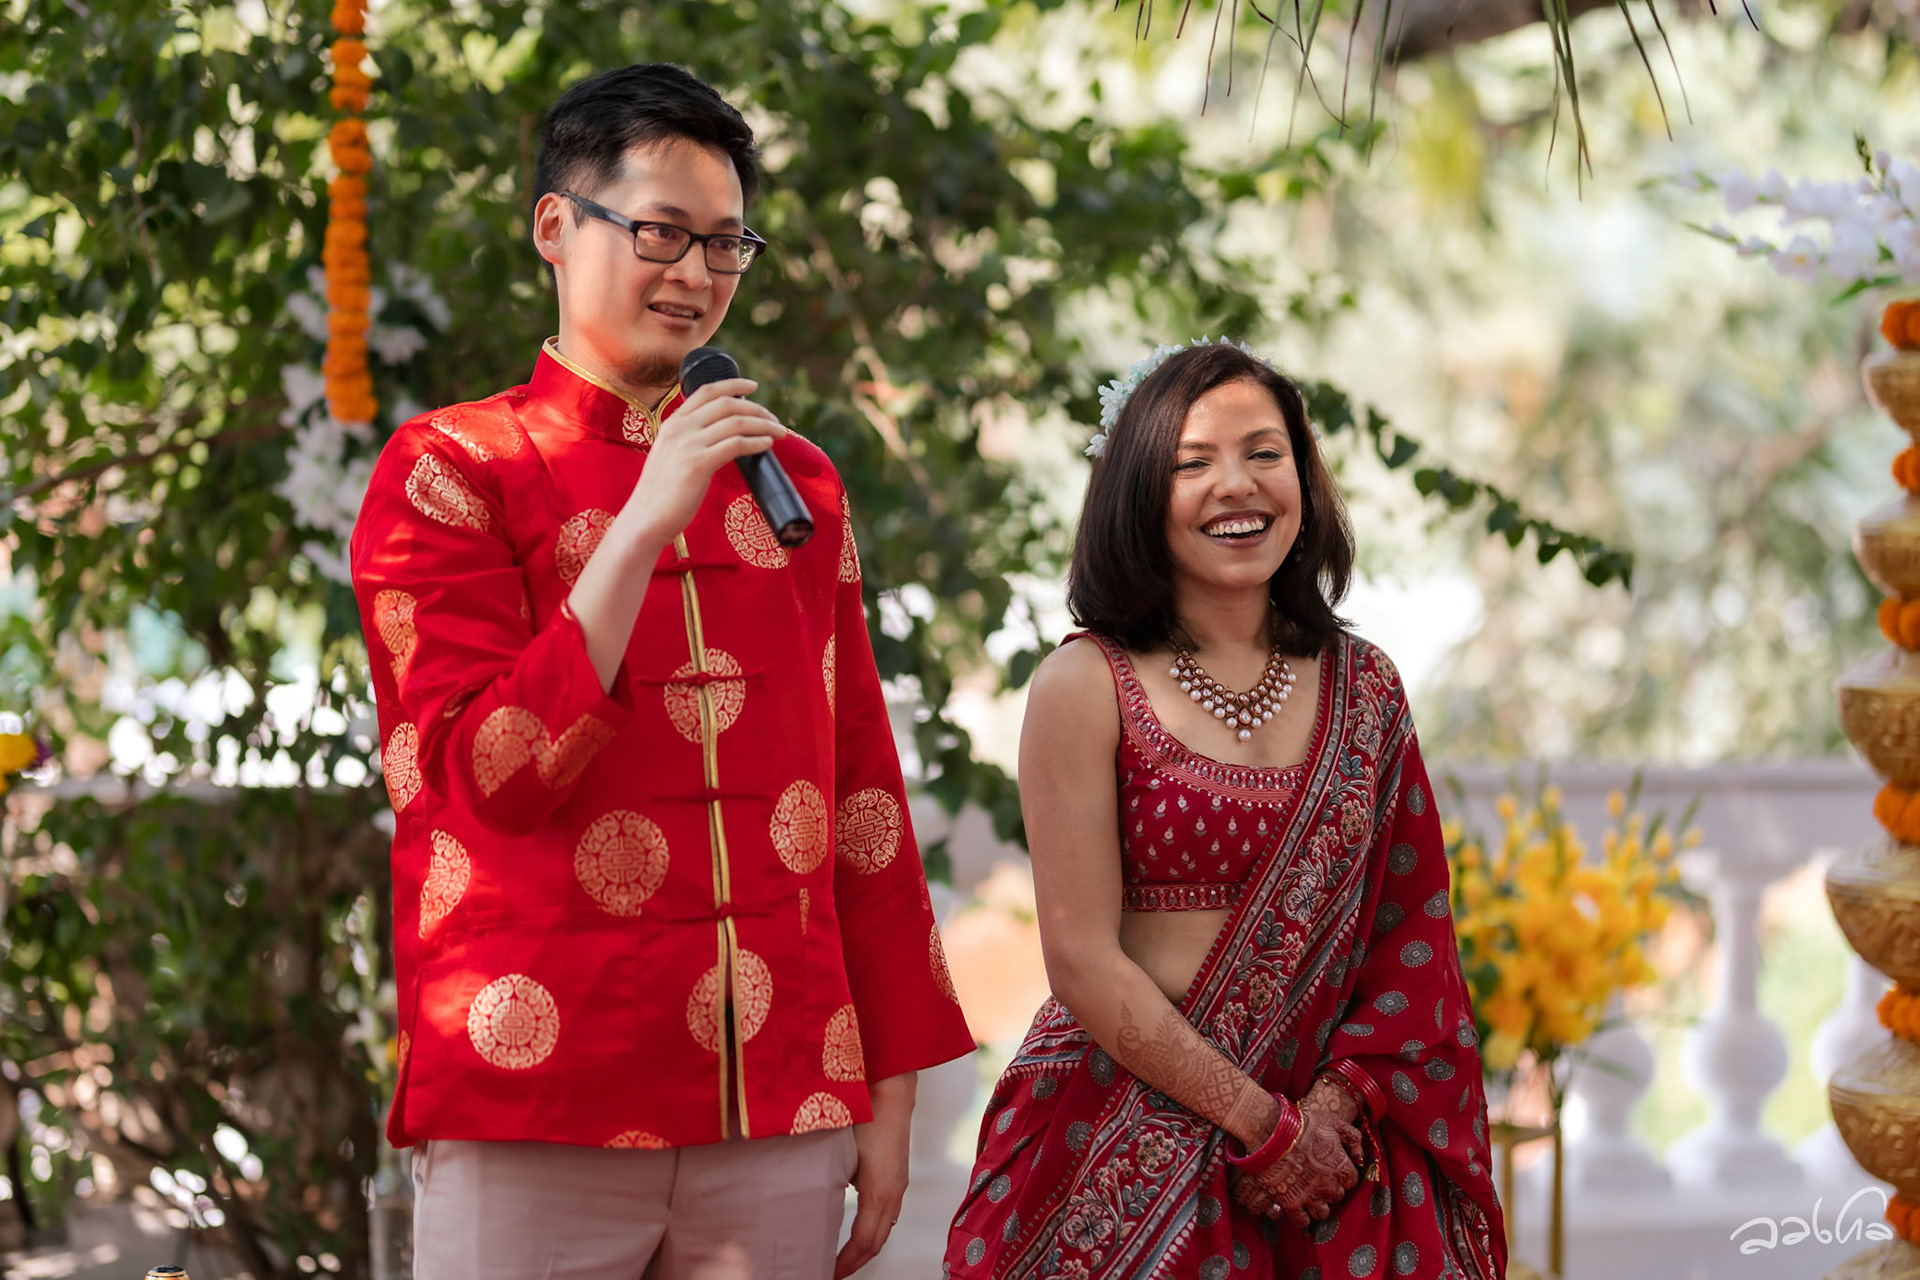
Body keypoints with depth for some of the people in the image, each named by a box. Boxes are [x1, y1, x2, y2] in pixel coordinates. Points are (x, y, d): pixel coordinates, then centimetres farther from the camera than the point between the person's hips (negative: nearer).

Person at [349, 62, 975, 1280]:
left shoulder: (796, 483, 14)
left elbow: (863, 794, 14)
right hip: (535, 1126, -3)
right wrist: (645, 524, -15)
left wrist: (892, 1089, 9)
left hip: (780, 1118, 4)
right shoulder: (445, 473, 1)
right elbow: (488, 777, -10)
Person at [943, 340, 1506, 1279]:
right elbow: (1082, 960, -10)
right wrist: (1262, 1122, -11)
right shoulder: (1086, 687, -5)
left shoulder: (1363, 689, 8)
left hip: (1325, 1148, 3)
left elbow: (1413, 931, 6)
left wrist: (1331, 1105, -8)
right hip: (1124, 1156, -3)